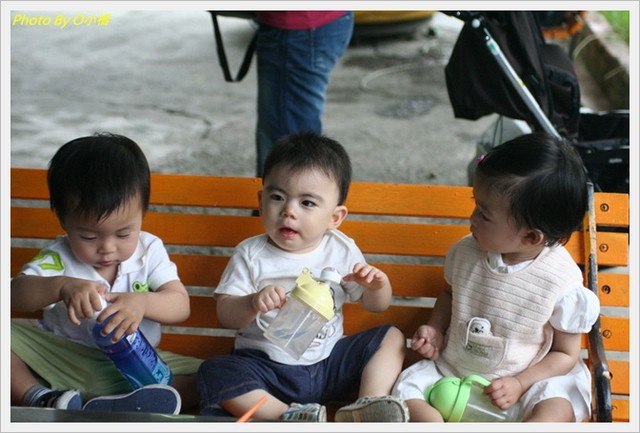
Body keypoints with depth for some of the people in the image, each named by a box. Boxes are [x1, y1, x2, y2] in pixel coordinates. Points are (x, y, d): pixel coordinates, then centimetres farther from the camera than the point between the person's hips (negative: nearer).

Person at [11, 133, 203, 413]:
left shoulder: (149, 251, -4)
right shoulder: (58, 258, -7)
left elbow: (180, 305, -14)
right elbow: (15, 294, -22)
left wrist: (143, 302, -36)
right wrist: (62, 286, -42)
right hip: (61, 360, -1)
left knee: (206, 377, -25)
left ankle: (108, 406, -41)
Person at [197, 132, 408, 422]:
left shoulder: (342, 251, 1)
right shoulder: (251, 254, -5)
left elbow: (375, 306, 10)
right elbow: (225, 314, -9)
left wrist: (377, 285, -13)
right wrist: (253, 304, -30)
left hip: (328, 364, 3)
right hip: (265, 365, -2)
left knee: (391, 337, -7)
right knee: (214, 373, -28)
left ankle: (366, 409, -26)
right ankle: (290, 416, -38)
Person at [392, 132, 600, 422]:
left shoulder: (563, 283, -17)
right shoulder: (466, 253, -6)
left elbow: (565, 353, -4)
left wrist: (520, 384, -16)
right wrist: (435, 329, 1)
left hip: (526, 379, -4)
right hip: (452, 369, 4)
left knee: (558, 410, -32)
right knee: (407, 389, -19)